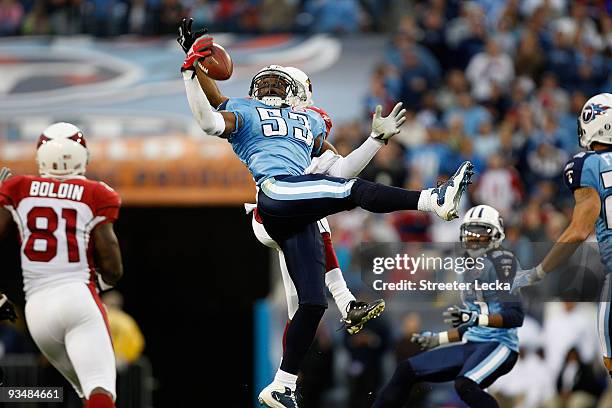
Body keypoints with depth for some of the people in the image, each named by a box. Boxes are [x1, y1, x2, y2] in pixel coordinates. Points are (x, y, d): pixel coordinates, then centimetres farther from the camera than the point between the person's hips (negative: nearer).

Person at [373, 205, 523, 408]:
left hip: (499, 344, -9)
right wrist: (438, 339, 25)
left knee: (465, 385, -36)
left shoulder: (502, 261, -8)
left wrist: (475, 318, -29)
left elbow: (516, 317, -18)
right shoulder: (470, 270, 20)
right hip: (472, 346, 9)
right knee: (406, 371, 3)